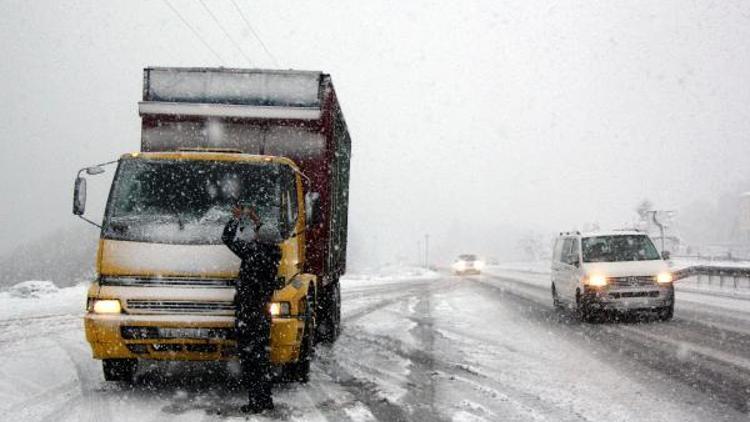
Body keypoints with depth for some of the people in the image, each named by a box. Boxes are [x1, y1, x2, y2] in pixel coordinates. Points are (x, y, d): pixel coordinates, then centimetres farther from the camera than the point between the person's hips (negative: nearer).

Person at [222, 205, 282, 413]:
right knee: (261, 357, 17)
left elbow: (228, 238, -10)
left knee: (249, 359, 0)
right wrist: (256, 220, 29)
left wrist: (237, 218, 5)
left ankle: (256, 402, 1)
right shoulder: (274, 255, -1)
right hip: (263, 316, 7)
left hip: (247, 317, -7)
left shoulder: (253, 253, -19)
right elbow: (268, 241, 24)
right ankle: (266, 399, 23)